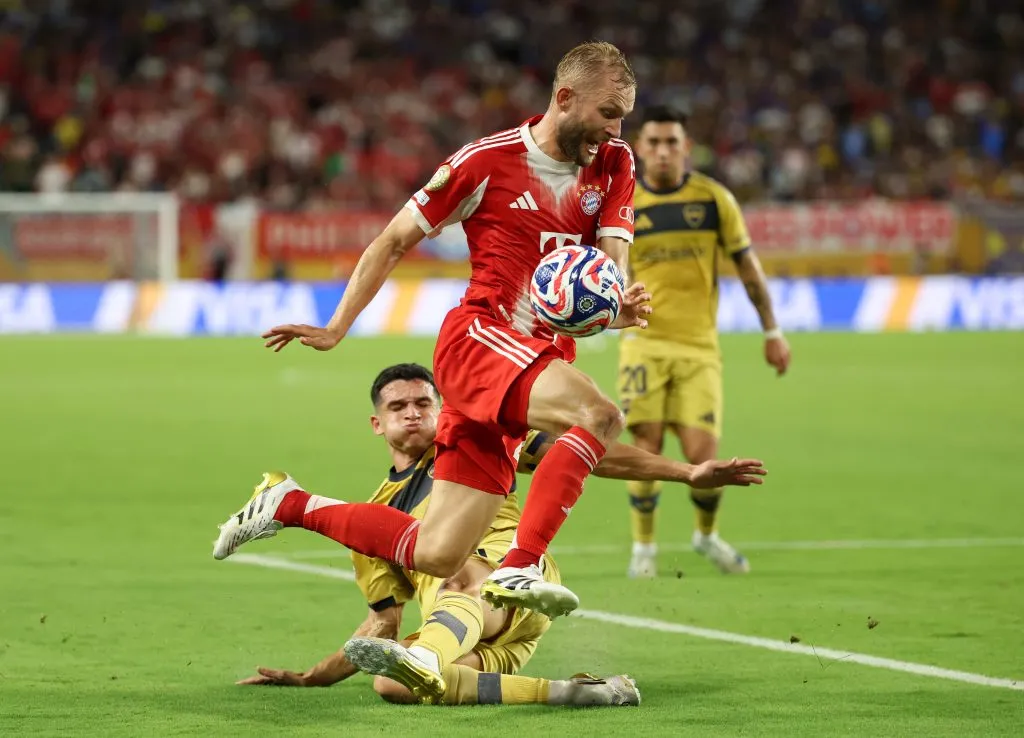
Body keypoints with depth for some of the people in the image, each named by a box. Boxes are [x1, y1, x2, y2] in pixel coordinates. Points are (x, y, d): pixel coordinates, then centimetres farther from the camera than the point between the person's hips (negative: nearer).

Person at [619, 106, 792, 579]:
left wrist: (772, 331, 11)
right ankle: (643, 546, 8)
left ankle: (707, 535, 22)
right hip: (645, 341, 0)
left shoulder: (713, 198, 1)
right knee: (647, 446, -11)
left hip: (699, 347, 0)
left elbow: (747, 265, 9)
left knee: (702, 455, -7)